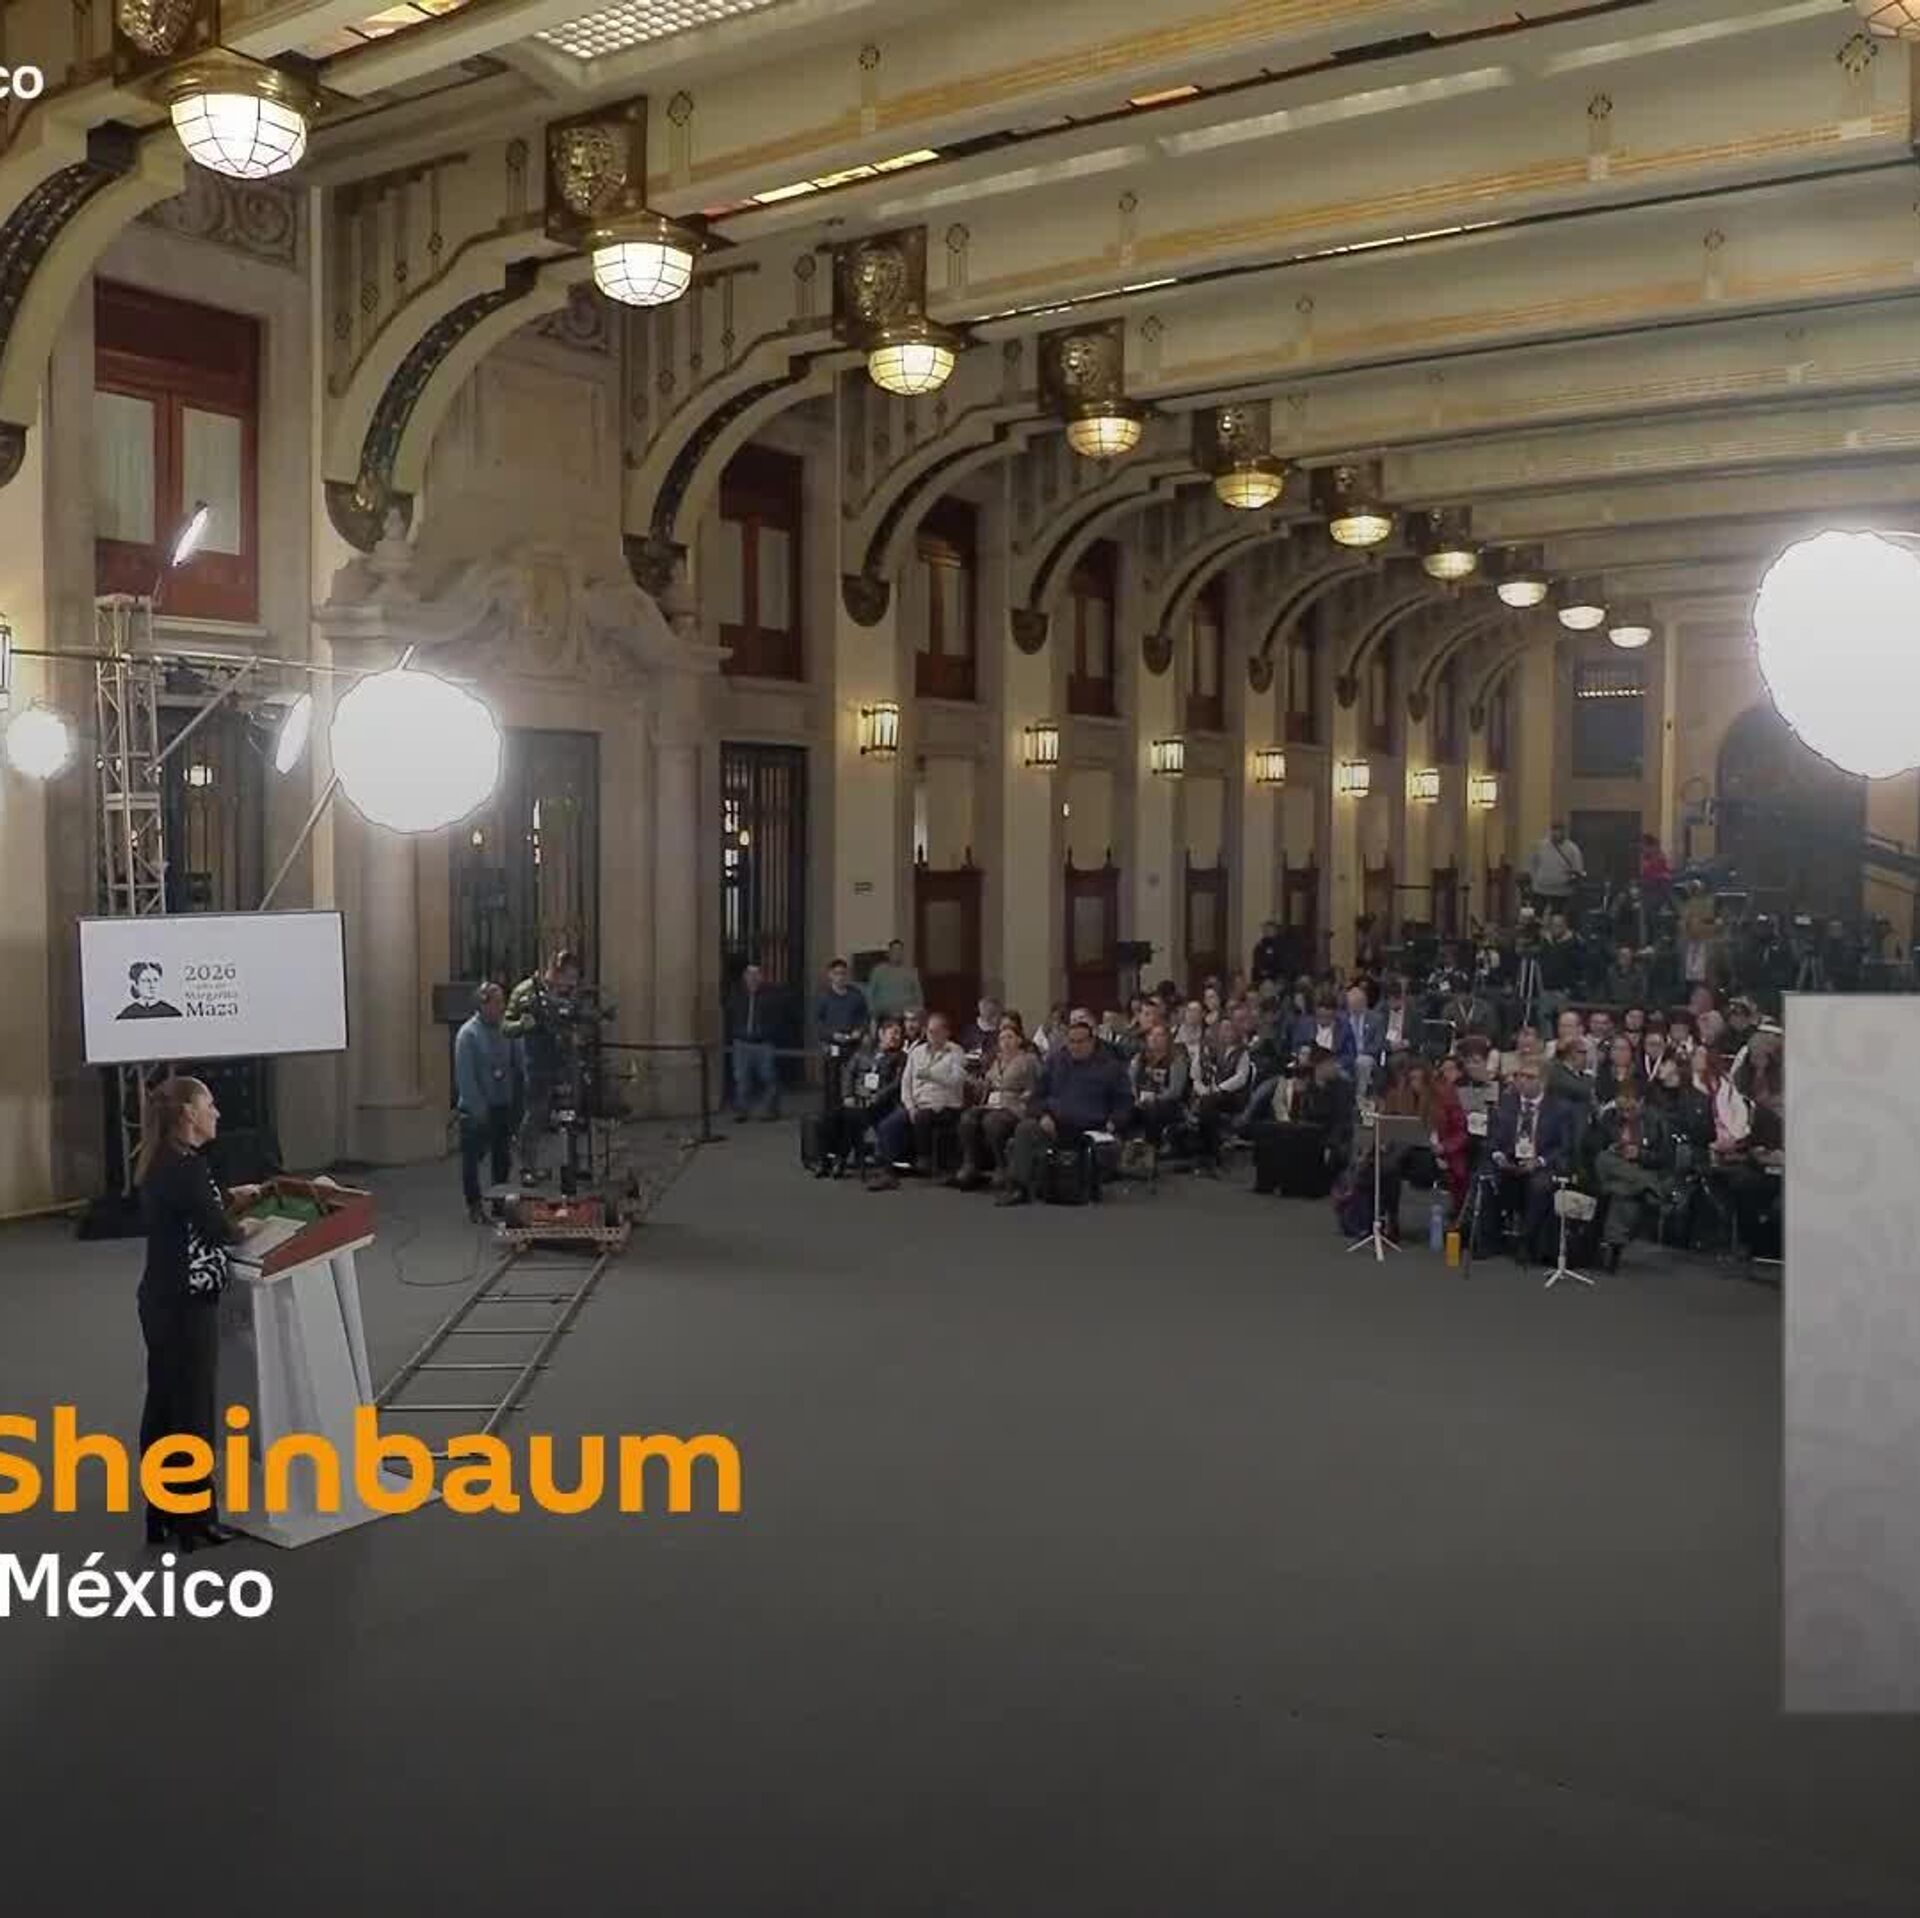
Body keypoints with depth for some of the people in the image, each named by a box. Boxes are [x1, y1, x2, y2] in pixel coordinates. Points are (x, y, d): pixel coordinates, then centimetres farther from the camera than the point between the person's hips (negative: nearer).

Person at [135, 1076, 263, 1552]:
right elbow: (219, 1231, -17)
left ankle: (163, 1516, 25)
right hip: (186, 1306, -9)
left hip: (161, 1301, 9)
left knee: (164, 1407, 15)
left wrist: (229, 1198, 10)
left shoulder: (161, 1163, 10)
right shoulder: (186, 1165, -19)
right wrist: (245, 1227, 1)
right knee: (193, 1410, 2)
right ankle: (195, 1521, 13)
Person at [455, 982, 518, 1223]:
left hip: (502, 1106, 6)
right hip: (476, 1109, -6)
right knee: (472, 1158, 3)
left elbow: (514, 1067, 8)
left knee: (503, 1157, 12)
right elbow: (465, 1076, -15)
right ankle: (474, 1205, 12)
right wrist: (478, 1109, -18)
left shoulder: (503, 1031, 6)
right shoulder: (468, 1033, -11)